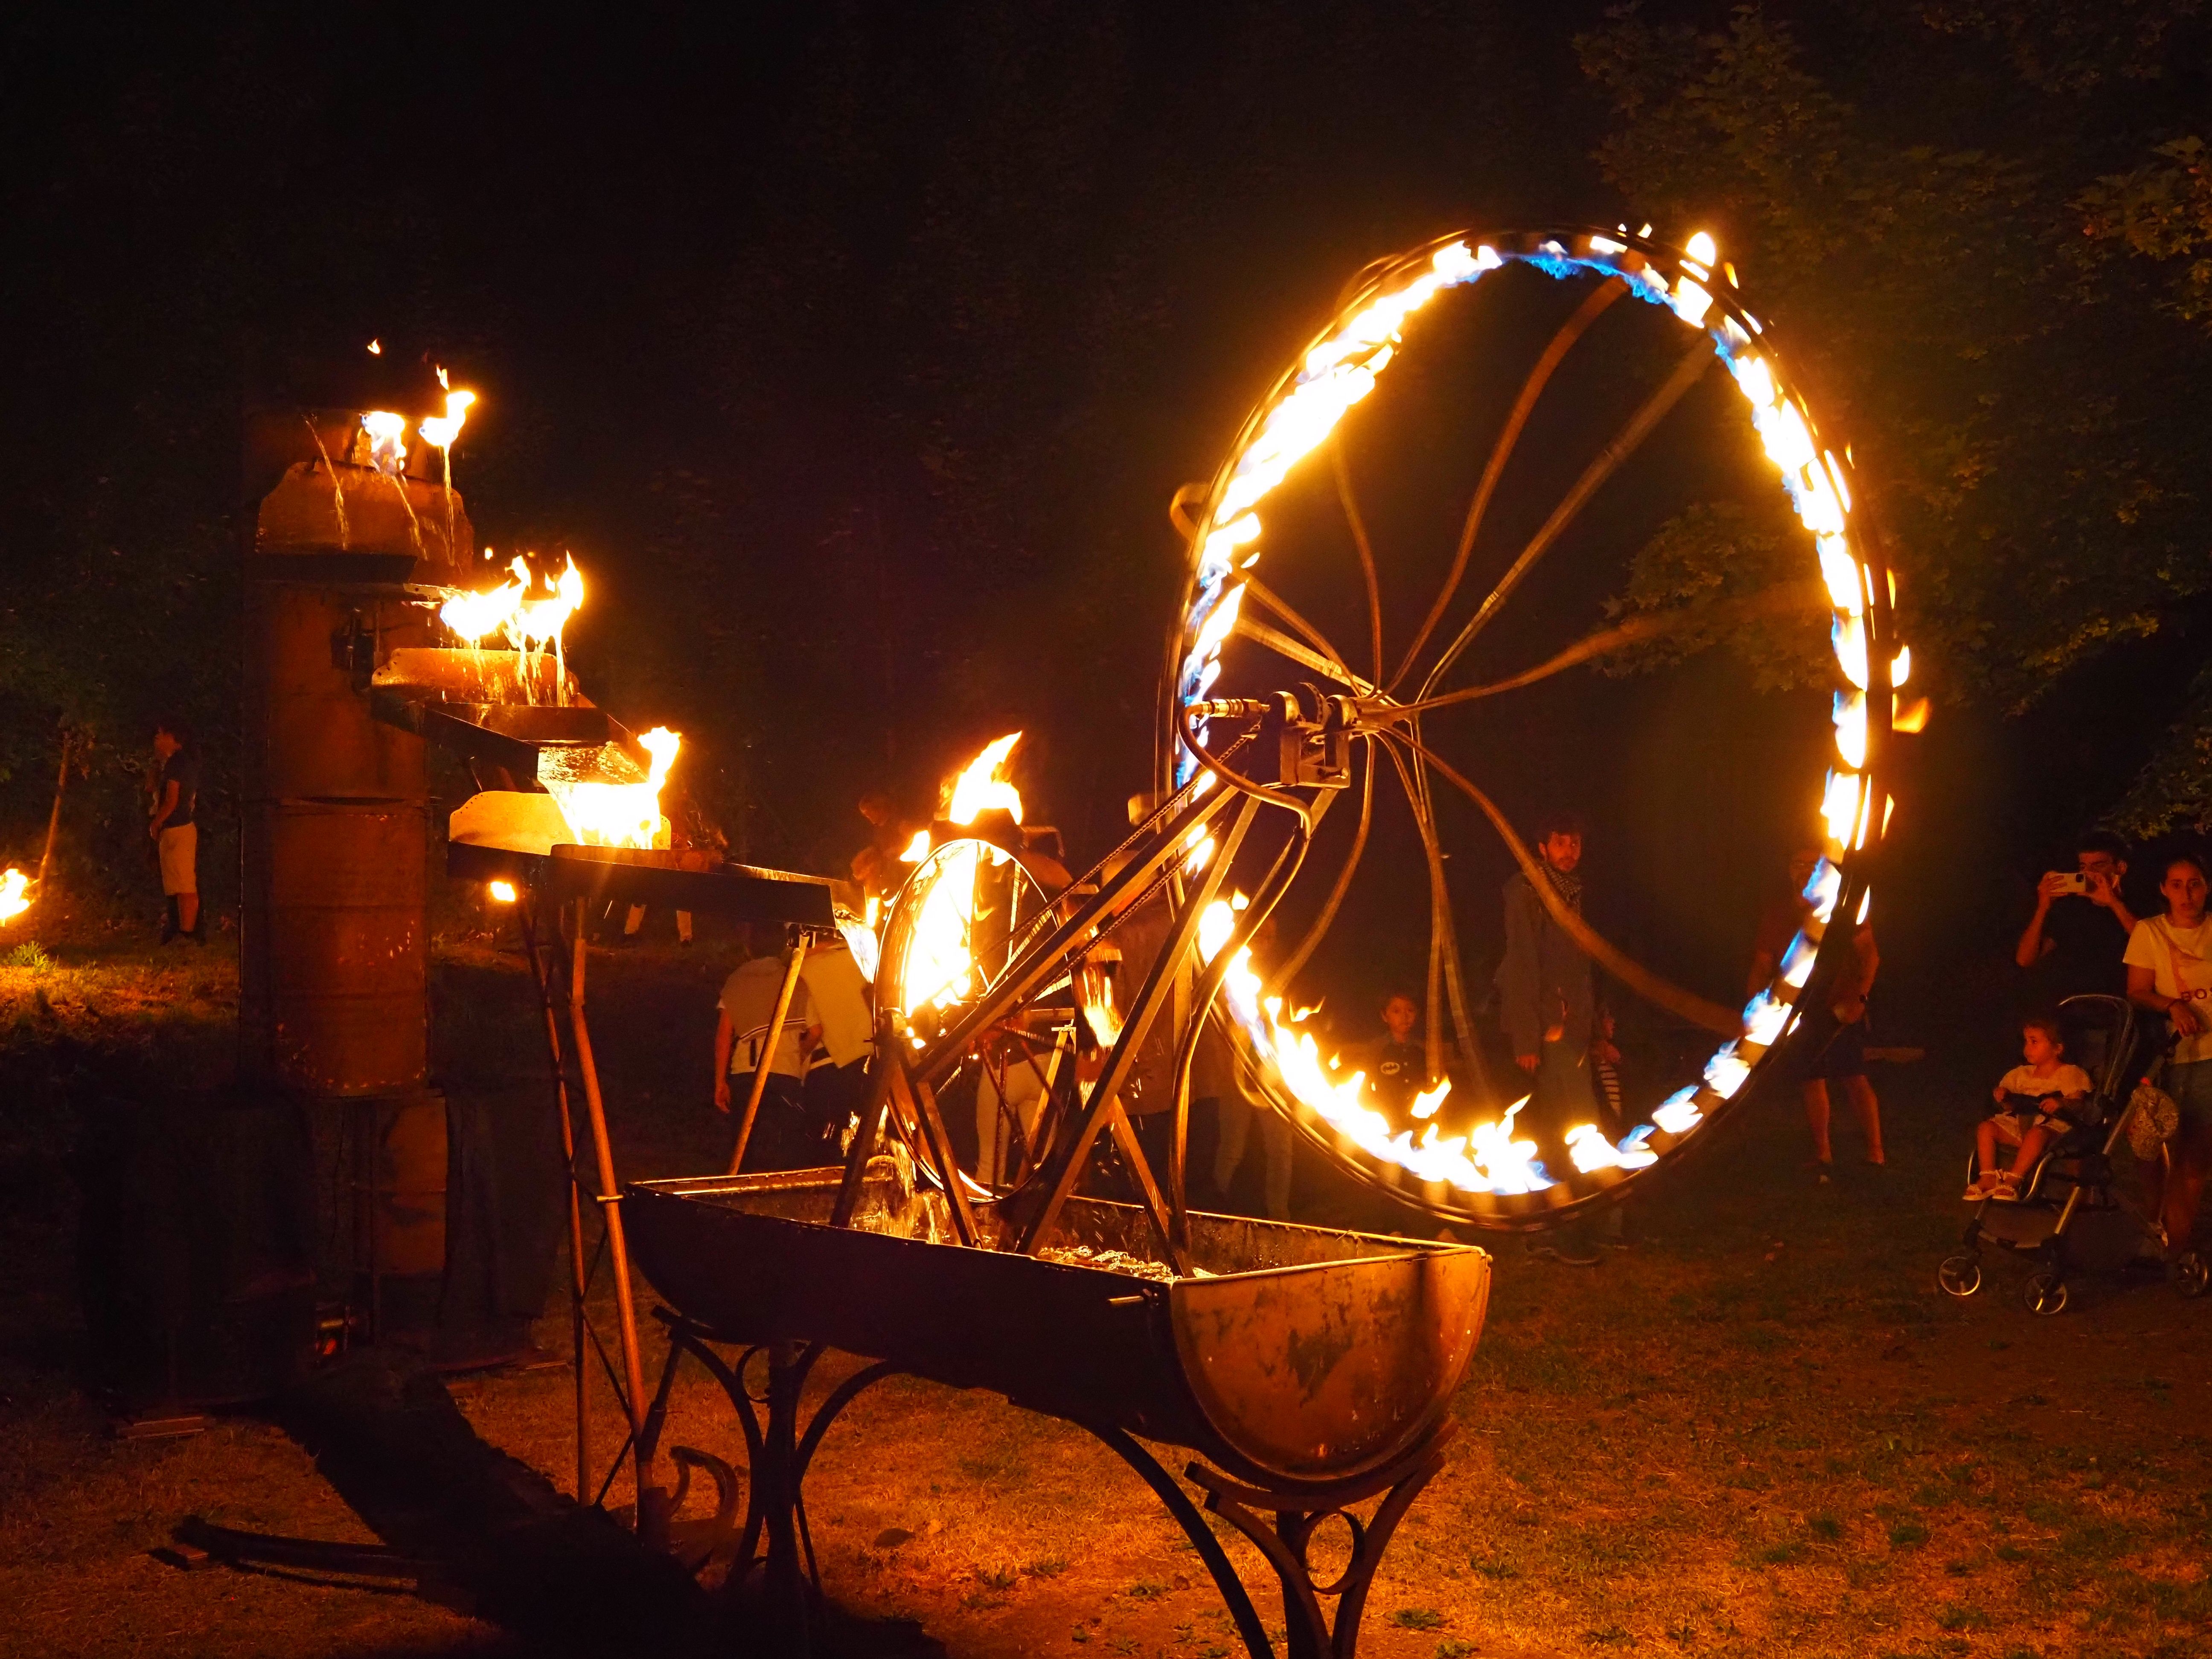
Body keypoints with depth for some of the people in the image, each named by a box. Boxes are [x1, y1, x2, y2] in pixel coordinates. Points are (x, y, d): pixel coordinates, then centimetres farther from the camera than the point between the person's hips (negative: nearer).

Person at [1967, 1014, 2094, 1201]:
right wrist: (2002, 1094, -1)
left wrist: (2060, 1103, -30)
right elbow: (2010, 1105, 23)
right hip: (2019, 1122, 6)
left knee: (2036, 1134, -41)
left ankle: (2013, 1180, -41)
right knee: (1986, 1127, -17)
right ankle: (1988, 1177, -24)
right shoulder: (2022, 1074, 22)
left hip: (2053, 1124, -6)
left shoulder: (2070, 1074, 5)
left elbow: (2078, 1103, -8)